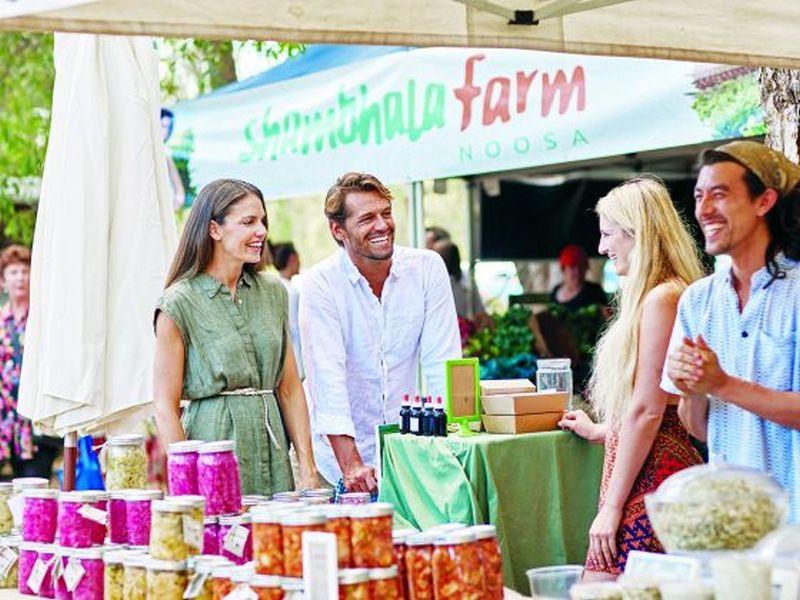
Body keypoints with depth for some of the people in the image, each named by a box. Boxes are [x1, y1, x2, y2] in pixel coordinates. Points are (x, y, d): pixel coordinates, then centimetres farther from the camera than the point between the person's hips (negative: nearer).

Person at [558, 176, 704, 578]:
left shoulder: (662, 298, -14)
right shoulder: (658, 296, 18)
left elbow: (647, 409, -18)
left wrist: (612, 505, -16)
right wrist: (599, 432, 36)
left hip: (648, 475, -10)